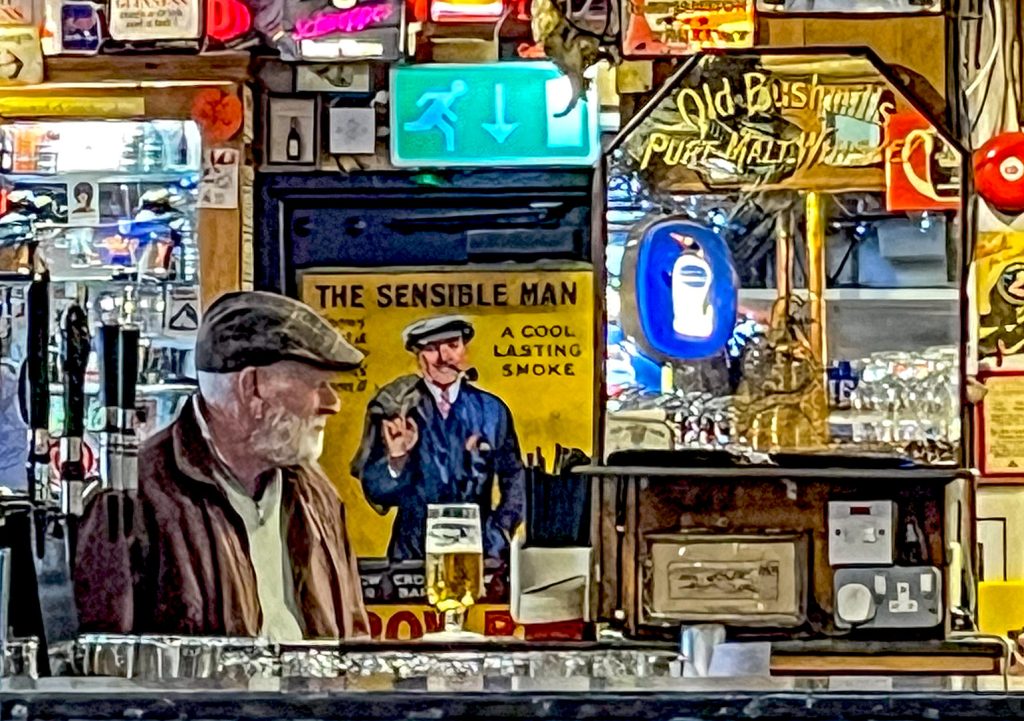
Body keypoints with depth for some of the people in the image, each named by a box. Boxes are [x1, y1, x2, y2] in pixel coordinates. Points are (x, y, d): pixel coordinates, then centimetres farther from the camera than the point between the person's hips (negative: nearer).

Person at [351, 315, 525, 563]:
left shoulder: (491, 410, 3)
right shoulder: (396, 409, -2)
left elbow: (514, 480, 11)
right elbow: (377, 494, -3)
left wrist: (499, 535, 0)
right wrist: (396, 457, -20)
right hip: (413, 554, -1)